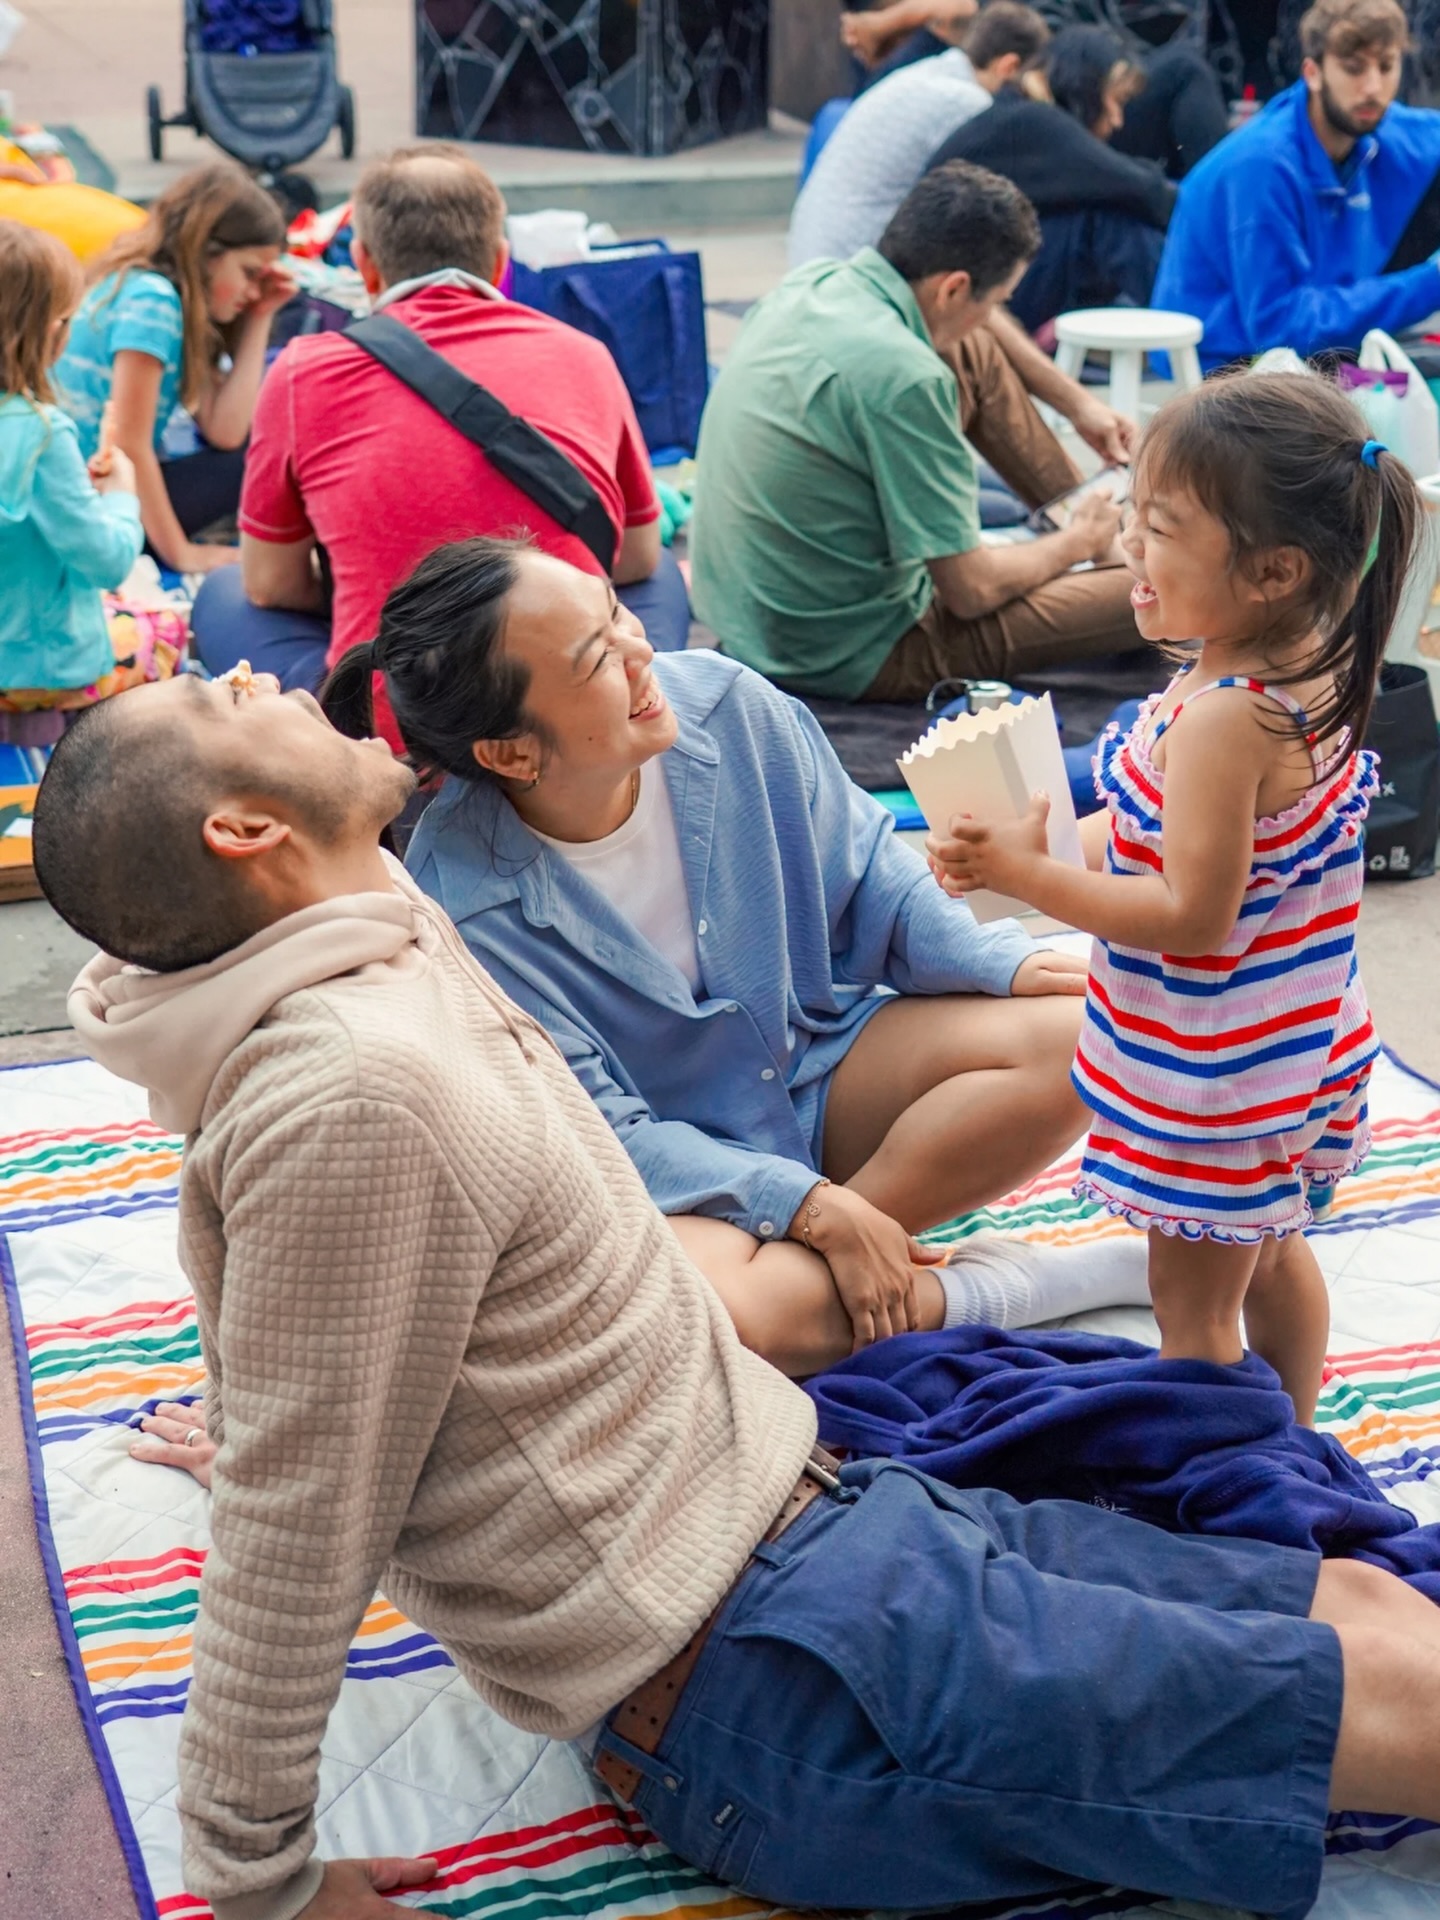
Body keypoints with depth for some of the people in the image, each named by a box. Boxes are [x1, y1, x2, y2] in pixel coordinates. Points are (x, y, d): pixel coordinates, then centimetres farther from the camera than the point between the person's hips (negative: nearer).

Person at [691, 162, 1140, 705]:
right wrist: (1076, 543, -2)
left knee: (975, 353, 15)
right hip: (845, 657, -9)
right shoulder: (902, 377, -28)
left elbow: (974, 325, 21)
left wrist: (1077, 402, 22)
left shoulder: (812, 281, -3)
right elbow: (971, 591, -20)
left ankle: (1086, 510, 26)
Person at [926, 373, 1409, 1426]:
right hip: (1298, 1042, 10)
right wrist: (1062, 838, -1)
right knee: (1271, 1254, 27)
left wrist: (1026, 872, -24)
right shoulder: (1313, 678, -2)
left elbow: (1193, 918, -29)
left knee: (1193, 1301, 6)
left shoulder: (1220, 722, -31)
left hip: (1212, 1074, -10)